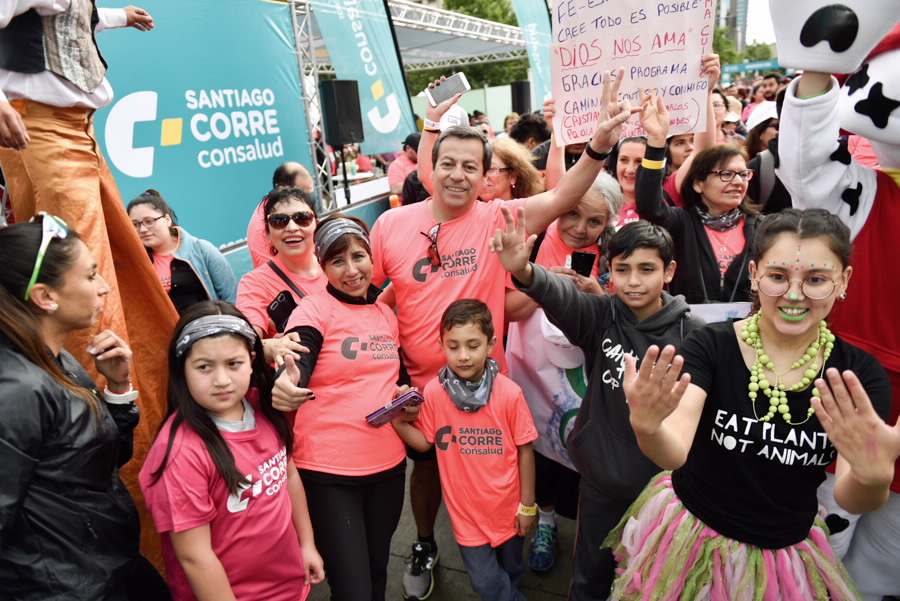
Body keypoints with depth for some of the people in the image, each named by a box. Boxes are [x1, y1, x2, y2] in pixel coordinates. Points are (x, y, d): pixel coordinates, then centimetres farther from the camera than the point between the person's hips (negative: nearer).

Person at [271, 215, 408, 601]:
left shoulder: (387, 314, 7)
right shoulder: (314, 311, -10)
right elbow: (296, 372, -26)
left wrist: (406, 394, -4)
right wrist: (283, 389, -48)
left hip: (388, 464, 6)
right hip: (328, 471, -5)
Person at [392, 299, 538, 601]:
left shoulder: (509, 393, -19)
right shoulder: (433, 392, -15)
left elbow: (524, 450, -9)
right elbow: (424, 442, -4)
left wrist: (528, 505, -3)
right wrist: (398, 421, -22)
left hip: (507, 508, 0)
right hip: (466, 511, 0)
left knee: (511, 575, 24)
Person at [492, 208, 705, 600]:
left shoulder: (691, 332, -11)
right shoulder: (600, 317, -11)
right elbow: (560, 296, -31)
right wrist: (524, 271, -50)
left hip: (663, 480, 0)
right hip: (600, 476, 1)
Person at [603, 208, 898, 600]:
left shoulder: (861, 374, -11)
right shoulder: (709, 345, -17)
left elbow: (851, 500, -20)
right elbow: (674, 453, -28)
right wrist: (646, 425, -50)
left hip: (786, 557, 2)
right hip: (690, 536, -1)